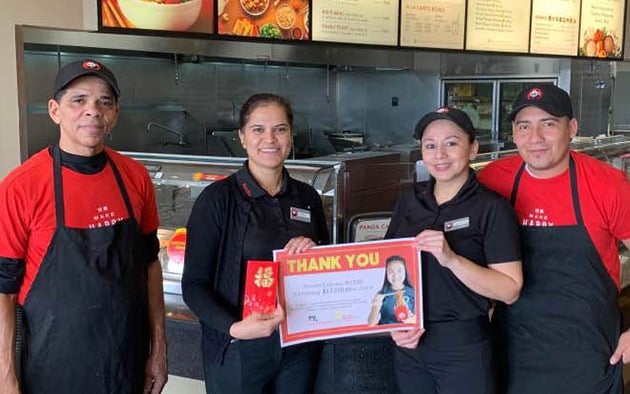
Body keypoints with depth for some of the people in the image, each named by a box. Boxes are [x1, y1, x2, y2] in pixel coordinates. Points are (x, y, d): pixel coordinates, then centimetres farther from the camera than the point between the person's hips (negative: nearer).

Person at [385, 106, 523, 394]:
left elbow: (510, 290, -15)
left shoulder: (492, 208, -11)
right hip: (408, 343, 4)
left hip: (463, 348, -4)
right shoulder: (410, 199, 3)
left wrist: (451, 259, -26)